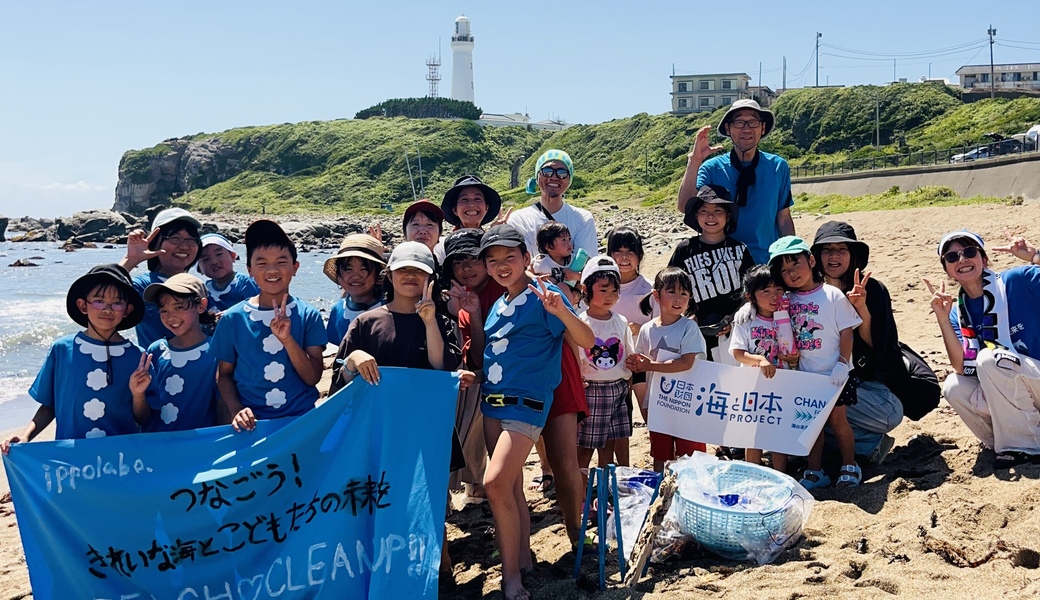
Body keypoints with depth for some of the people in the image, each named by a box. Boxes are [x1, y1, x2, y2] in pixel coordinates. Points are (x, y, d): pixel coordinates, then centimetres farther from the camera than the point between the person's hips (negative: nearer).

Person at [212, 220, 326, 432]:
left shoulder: (309, 315, 1)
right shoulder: (233, 318, 2)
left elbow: (312, 377, -3)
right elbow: (224, 374, 10)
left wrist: (287, 339, -15)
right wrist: (236, 410, -6)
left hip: (301, 418, 0)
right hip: (252, 423, 0)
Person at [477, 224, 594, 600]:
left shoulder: (543, 296, -9)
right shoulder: (497, 305, 11)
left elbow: (586, 340, -17)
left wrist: (561, 311, -33)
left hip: (526, 403, -7)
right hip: (492, 402, 7)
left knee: (496, 482, -18)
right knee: (510, 486, 14)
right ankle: (522, 558, 28)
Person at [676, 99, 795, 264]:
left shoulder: (778, 167, 2)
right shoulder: (712, 168, -4)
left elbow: (784, 219, 6)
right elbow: (685, 207, -18)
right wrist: (694, 161, -25)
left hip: (767, 262, 2)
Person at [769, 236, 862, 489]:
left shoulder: (833, 295, -10)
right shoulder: (788, 301, 1)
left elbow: (846, 332, -9)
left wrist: (842, 364, -14)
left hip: (834, 373, -4)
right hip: (805, 374, 4)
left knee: (837, 418, 4)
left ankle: (850, 467, 22)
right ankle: (815, 472, 21)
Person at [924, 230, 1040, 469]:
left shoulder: (1017, 281, -9)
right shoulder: (958, 311, 4)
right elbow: (961, 367, -11)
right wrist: (942, 317, -19)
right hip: (1014, 400, 5)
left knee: (989, 358, -27)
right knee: (954, 387, -20)